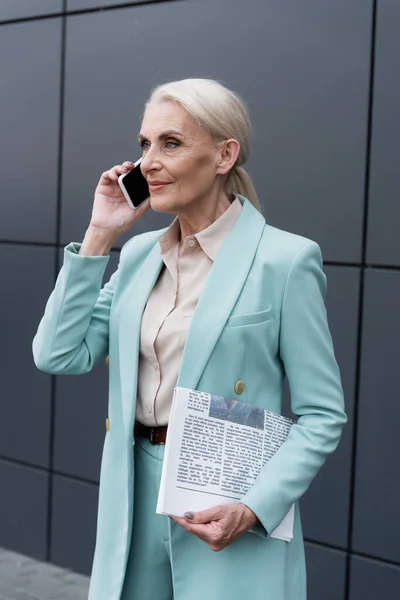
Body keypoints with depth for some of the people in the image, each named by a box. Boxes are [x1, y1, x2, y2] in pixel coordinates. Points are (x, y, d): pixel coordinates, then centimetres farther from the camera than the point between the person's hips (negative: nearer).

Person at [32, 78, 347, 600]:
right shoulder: (139, 253, 7)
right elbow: (59, 355, -1)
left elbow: (322, 416, -9)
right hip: (136, 497, 5)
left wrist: (253, 509, -21)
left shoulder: (285, 259, -11)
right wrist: (99, 236, -3)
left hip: (228, 508, -5)